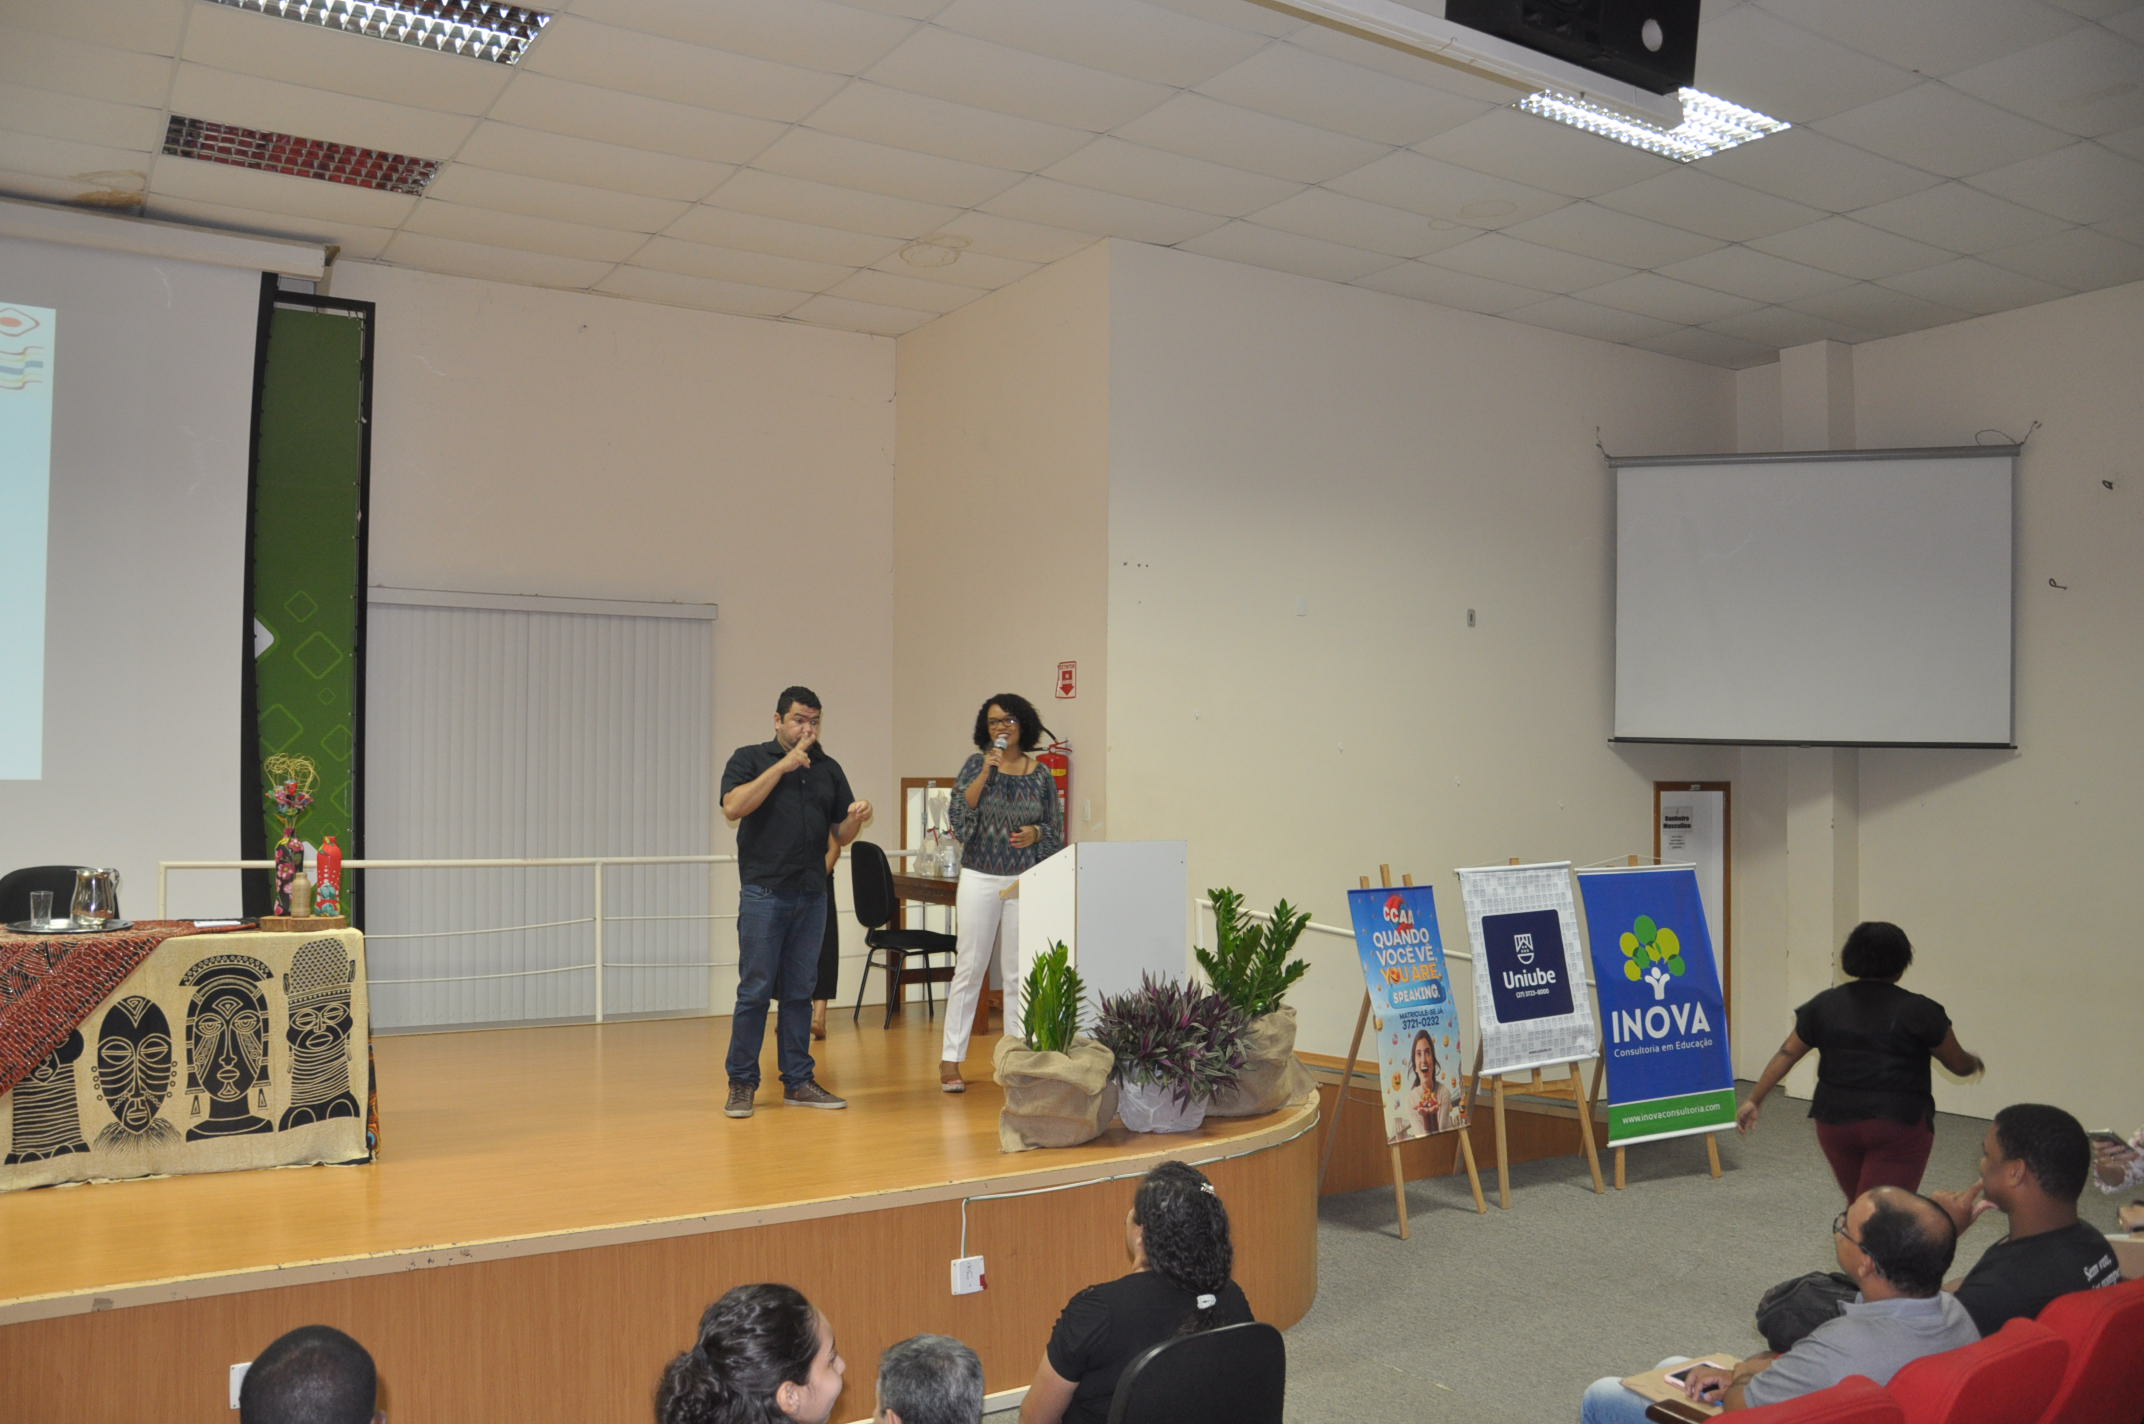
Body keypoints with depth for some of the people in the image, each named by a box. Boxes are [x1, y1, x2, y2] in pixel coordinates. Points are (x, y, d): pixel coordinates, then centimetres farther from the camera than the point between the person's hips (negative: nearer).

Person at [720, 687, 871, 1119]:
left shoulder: (828, 769, 13)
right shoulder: (750, 759, 2)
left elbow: (841, 835, 13)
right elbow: (733, 808, -15)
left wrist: (856, 819, -11)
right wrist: (784, 764, -16)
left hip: (812, 896, 4)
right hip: (764, 893, -4)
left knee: (799, 992, 9)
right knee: (755, 990, -4)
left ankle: (798, 1081, 15)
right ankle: (742, 1083, 6)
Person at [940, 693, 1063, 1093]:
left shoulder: (1041, 774, 7)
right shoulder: (975, 766, 2)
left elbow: (1057, 830, 11)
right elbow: (959, 817, -10)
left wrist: (1036, 832, -9)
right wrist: (985, 773, -16)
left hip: (1025, 881, 2)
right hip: (980, 879, -2)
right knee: (969, 969, -1)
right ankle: (950, 1059, 5)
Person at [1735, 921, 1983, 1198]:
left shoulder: (1825, 1004, 4)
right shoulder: (1918, 1010, -5)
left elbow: (1787, 1054, 5)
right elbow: (1959, 1064, 6)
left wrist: (1754, 1100, 10)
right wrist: (1975, 1063, 28)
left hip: (1837, 1124, 4)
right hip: (1898, 1126, -4)